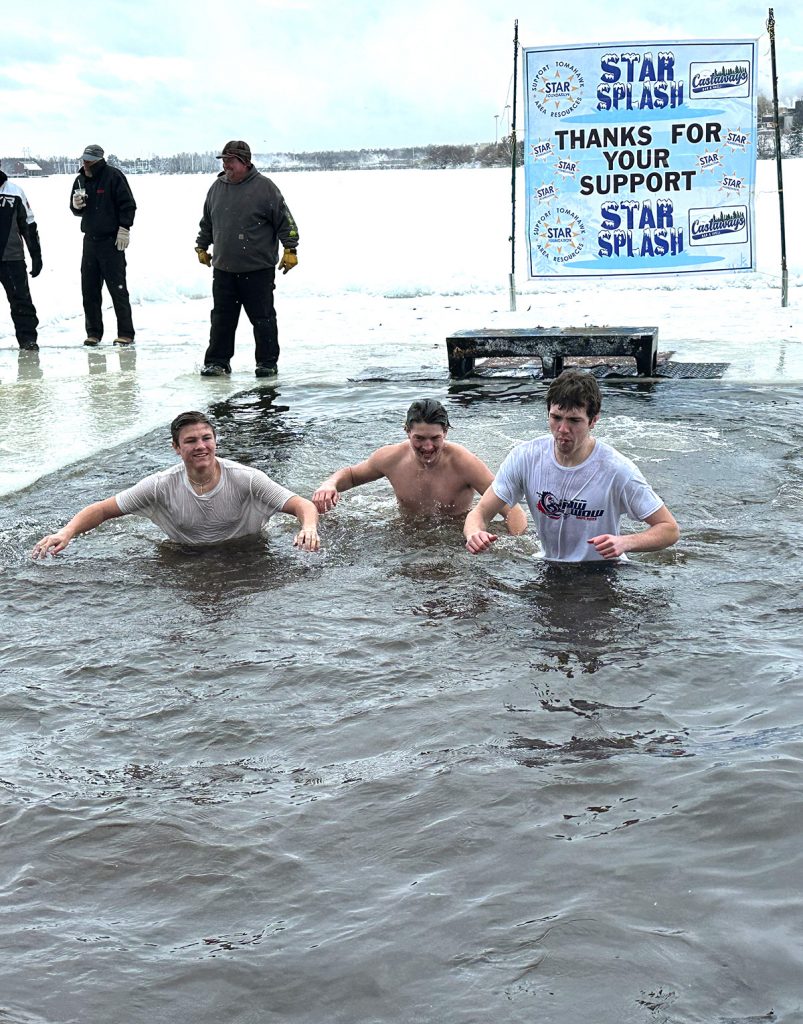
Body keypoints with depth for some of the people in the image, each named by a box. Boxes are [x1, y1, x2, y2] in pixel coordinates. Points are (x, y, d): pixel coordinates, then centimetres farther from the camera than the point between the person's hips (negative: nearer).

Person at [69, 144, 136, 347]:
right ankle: (93, 332, 14)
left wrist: (124, 230, -14)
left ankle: (126, 333, 0)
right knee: (89, 288, 6)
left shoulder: (113, 176, -8)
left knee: (117, 288, -5)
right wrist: (76, 205, -4)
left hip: (112, 241, -6)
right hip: (90, 240, 6)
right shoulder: (81, 180, 12)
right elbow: (77, 210, 19)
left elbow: (128, 205, -9)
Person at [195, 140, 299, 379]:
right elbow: (206, 223, 23)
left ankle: (267, 362, 12)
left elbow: (285, 220, -4)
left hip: (258, 269, -4)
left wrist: (290, 249, -8)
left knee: (263, 317, 2)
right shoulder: (217, 188, 10)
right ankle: (217, 361, 15)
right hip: (223, 269, 4)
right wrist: (202, 247, 24)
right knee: (222, 317, 7)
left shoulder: (264, 187, -5)